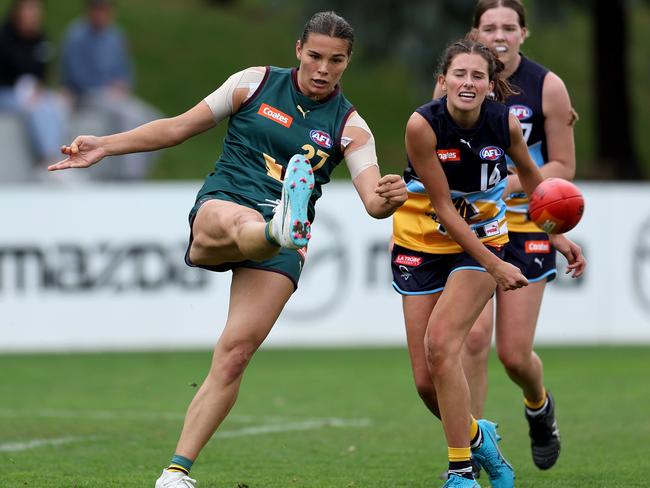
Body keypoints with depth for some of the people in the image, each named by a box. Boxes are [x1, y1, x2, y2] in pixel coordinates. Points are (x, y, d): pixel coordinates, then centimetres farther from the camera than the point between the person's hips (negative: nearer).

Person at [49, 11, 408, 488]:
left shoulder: (350, 126, 7)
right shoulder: (256, 83, 7)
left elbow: (373, 201, -5)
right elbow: (181, 127, 14)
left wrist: (390, 198, -30)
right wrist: (105, 145, 8)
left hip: (279, 249, 1)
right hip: (218, 209, 0)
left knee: (234, 357, -12)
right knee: (244, 222, -40)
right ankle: (282, 227, -77)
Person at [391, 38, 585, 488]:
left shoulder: (505, 123, -13)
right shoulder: (423, 125, -22)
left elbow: (530, 173, 9)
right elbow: (444, 207, -18)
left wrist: (557, 235, 9)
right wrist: (494, 266, -21)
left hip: (482, 240, 0)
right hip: (422, 244, 0)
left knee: (440, 344, -23)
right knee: (426, 381, -4)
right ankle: (477, 437, 27)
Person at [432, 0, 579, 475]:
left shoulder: (547, 87, -9)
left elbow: (564, 166, -4)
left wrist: (509, 184, -18)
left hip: (526, 226, -1)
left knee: (514, 354, -1)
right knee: (473, 334, -17)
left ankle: (539, 406, 36)